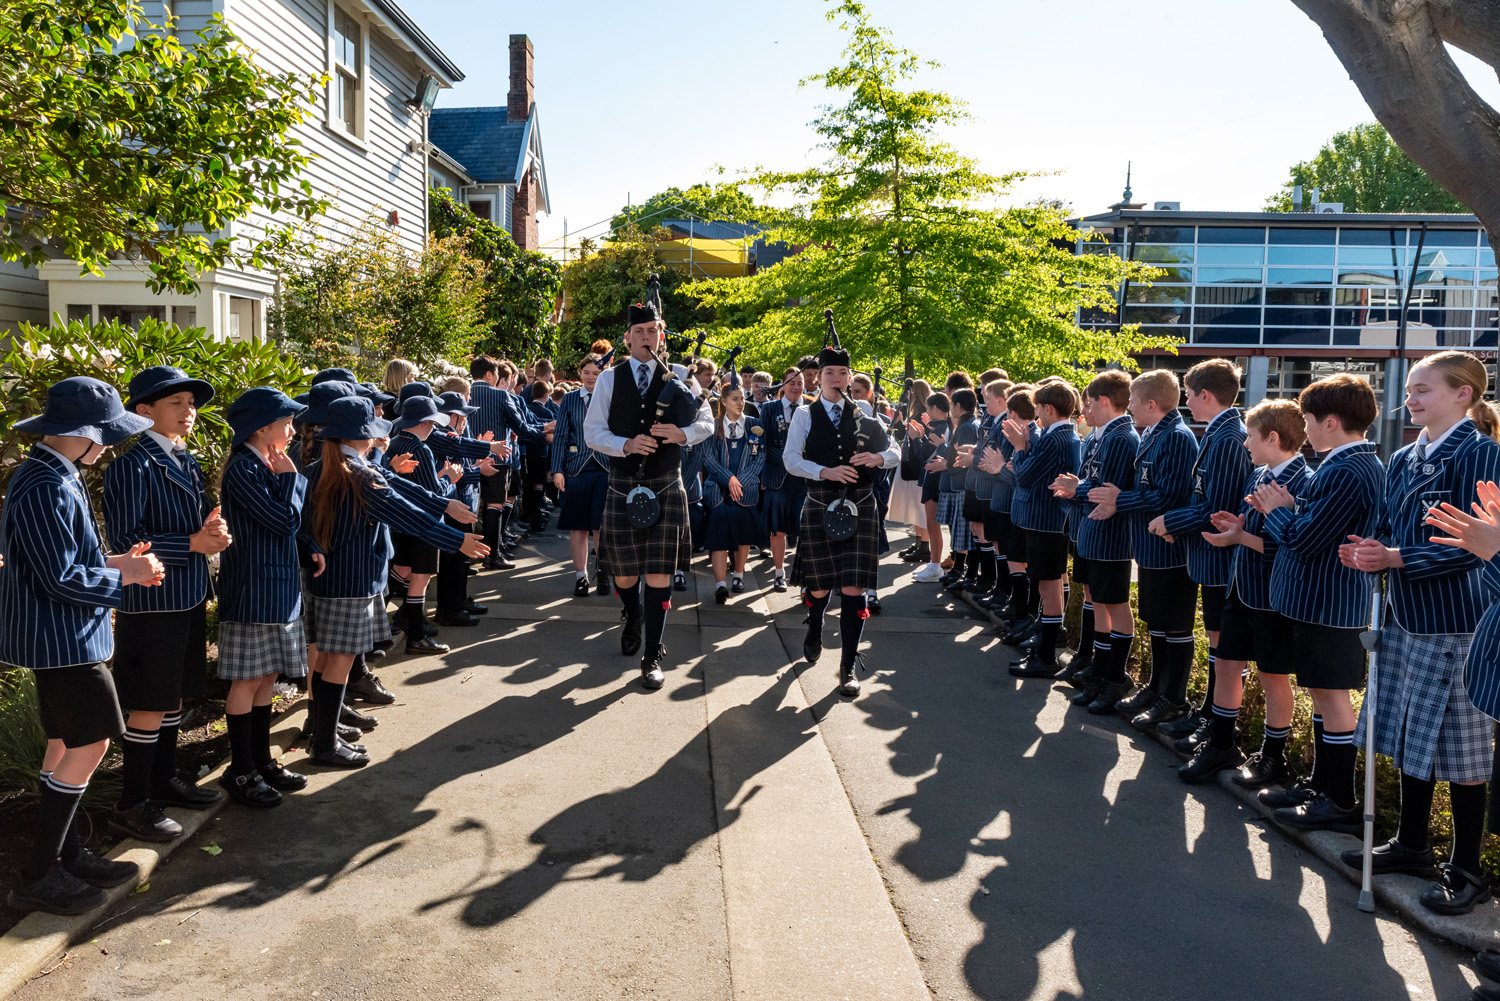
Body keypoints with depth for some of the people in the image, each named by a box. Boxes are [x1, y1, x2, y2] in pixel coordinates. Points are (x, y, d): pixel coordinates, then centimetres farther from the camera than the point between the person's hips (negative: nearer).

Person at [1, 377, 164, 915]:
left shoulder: (55, 477, 10)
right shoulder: (46, 489, -22)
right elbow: (61, 579, -23)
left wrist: (113, 561, 7)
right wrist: (126, 575, -12)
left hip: (58, 634, 11)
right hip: (61, 638, -11)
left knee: (66, 743, 16)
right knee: (90, 742, -5)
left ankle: (66, 855, 27)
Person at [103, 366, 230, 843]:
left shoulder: (186, 462, 12)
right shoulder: (132, 465, -14)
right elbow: (125, 540, -19)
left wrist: (215, 528, -5)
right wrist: (193, 542, -21)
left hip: (188, 597, 8)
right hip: (150, 602, -8)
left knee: (175, 697, 18)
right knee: (150, 705, 0)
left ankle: (164, 780, 33)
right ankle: (132, 804, 13)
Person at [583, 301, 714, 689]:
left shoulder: (677, 377, 4)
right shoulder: (610, 378, 4)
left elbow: (707, 422, 6)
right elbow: (592, 432, 0)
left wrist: (682, 433, -16)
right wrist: (626, 445, -18)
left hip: (666, 489, -1)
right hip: (623, 487, 1)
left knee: (659, 573, -4)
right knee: (624, 572, 11)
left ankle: (652, 656, 6)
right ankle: (633, 621, 44)